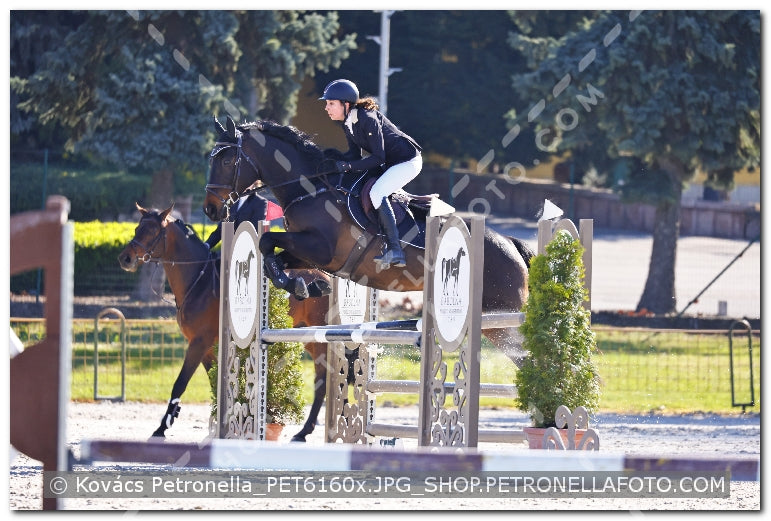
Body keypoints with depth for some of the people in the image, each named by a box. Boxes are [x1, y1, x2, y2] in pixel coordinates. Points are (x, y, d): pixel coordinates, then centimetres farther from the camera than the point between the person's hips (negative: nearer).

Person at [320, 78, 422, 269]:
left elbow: (378, 158, -27)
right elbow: (355, 154, 4)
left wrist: (348, 166, -33)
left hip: (408, 160, -10)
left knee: (376, 193, -27)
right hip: (389, 163, 10)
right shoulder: (347, 122, 0)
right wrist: (336, 160, -14)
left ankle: (395, 251, -26)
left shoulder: (368, 119, -27)